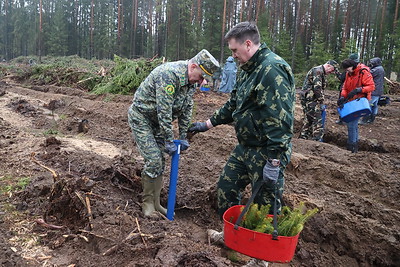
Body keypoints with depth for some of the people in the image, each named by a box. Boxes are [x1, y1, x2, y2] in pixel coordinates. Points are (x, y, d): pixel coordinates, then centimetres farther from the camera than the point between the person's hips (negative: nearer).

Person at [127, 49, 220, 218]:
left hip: (156, 121, 8)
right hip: (141, 117, -8)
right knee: (153, 161, -12)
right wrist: (169, 141, -25)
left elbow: (186, 110, 5)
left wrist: (183, 137, 2)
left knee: (159, 162, 8)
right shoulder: (170, 74, -30)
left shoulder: (191, 81, -1)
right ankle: (147, 203, 7)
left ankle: (155, 203, 19)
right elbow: (164, 111, -30)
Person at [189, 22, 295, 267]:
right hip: (246, 147, 10)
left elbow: (280, 119, -26)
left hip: (267, 151, -10)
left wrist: (274, 160, -26)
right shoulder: (250, 69, 12)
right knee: (226, 187, 17)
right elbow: (234, 105, 21)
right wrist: (208, 124, 21)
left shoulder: (272, 68, -20)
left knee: (266, 204, 5)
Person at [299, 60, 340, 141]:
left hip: (307, 99, 10)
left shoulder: (322, 73, 21)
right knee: (317, 121, -10)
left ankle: (303, 138, 22)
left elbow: (320, 89, 24)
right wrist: (321, 103, -13)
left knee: (308, 120, 15)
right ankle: (317, 141, -11)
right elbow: (317, 88, -20)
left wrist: (321, 103, 19)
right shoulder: (318, 70, -13)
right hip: (309, 99, -10)